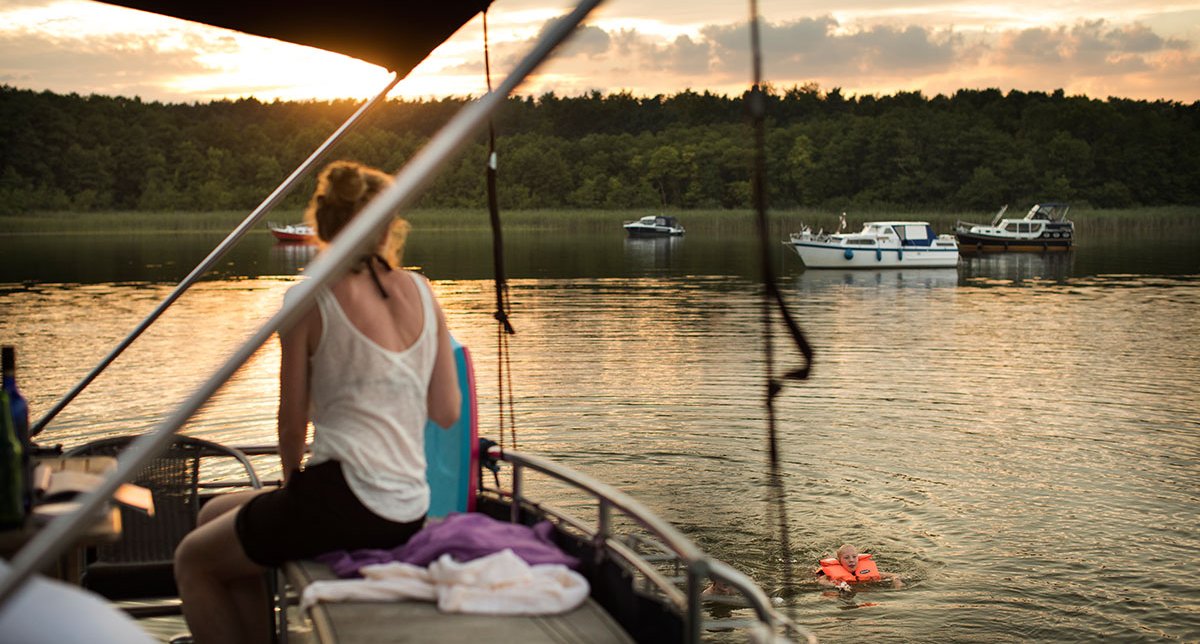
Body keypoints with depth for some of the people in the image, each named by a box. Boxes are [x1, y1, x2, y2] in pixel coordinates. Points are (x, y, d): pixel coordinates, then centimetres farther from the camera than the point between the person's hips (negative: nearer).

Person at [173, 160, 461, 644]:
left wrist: (292, 479, 16)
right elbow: (447, 413, 7)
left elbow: (293, 423, -2)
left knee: (193, 560, 16)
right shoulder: (421, 292, 5)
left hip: (342, 497, -7)